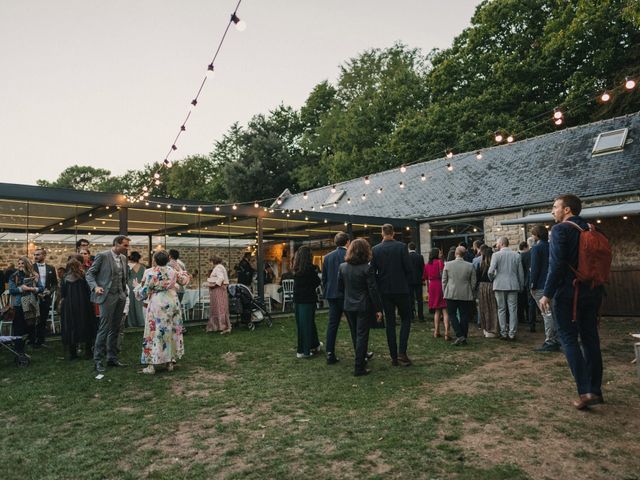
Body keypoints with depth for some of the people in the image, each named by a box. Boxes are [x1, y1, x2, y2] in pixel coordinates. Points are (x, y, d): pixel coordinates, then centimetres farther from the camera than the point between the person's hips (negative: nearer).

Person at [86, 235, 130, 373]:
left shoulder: (123, 258, 12)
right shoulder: (102, 256, -8)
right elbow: (90, 273, -5)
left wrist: (125, 292, 12)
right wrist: (95, 286, -20)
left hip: (120, 296, 6)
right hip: (108, 296, -6)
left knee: (115, 329, 11)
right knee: (104, 329, -5)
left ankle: (112, 358, 19)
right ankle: (98, 360, 4)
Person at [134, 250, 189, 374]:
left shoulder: (149, 272, -9)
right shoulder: (172, 271, 4)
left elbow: (143, 292, -4)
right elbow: (184, 280, 22)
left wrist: (136, 286, 16)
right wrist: (182, 272, 42)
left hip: (157, 304, -4)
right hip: (172, 302, 4)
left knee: (155, 332, 2)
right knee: (172, 331, 11)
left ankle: (151, 365, 3)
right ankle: (170, 362, 18)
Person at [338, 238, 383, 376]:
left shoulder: (342, 267, -1)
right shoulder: (367, 268, -15)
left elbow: (340, 287, 7)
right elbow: (373, 290, -14)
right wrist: (378, 309, -8)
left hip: (348, 306, 5)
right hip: (363, 306, -5)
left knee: (355, 334, 18)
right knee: (362, 335, 2)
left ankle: (361, 358, 35)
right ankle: (359, 368, 4)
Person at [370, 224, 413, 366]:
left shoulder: (375, 249, -2)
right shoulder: (401, 246, -7)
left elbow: (372, 271, 0)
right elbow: (408, 268, -8)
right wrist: (405, 280, 10)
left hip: (385, 290, 2)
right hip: (401, 289, -2)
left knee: (390, 322, 9)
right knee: (405, 319, 12)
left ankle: (394, 357, 12)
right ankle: (402, 352, -2)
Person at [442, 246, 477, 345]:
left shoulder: (448, 265, -4)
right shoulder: (470, 266, -2)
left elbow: (444, 281, 1)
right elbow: (473, 282, 3)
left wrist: (445, 292, 12)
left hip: (451, 294, -1)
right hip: (466, 295, 1)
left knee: (452, 314, 8)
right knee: (464, 316, 8)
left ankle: (459, 335, -5)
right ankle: (463, 338, 13)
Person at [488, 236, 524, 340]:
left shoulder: (496, 255, -6)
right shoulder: (516, 255, 6)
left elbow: (491, 271, -15)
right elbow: (521, 273, 8)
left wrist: (492, 279, 5)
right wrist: (521, 286, 17)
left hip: (500, 285, -2)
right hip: (513, 285, 2)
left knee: (501, 309, 6)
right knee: (513, 310, 5)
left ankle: (504, 333, 8)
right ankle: (512, 334, 5)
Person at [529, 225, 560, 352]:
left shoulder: (536, 248, -10)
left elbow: (534, 269, -14)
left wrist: (532, 286, -8)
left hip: (541, 286, -8)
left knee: (547, 314, -6)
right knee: (553, 313, 13)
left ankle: (549, 342, -3)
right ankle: (556, 340, 19)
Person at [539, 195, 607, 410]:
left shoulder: (560, 229, -10)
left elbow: (556, 265, -19)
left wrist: (547, 294, -16)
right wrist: (595, 290, 23)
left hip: (567, 293, -7)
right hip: (592, 293, 7)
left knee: (569, 340, -1)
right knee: (590, 339, 12)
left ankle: (585, 392, -5)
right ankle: (595, 390, 19)